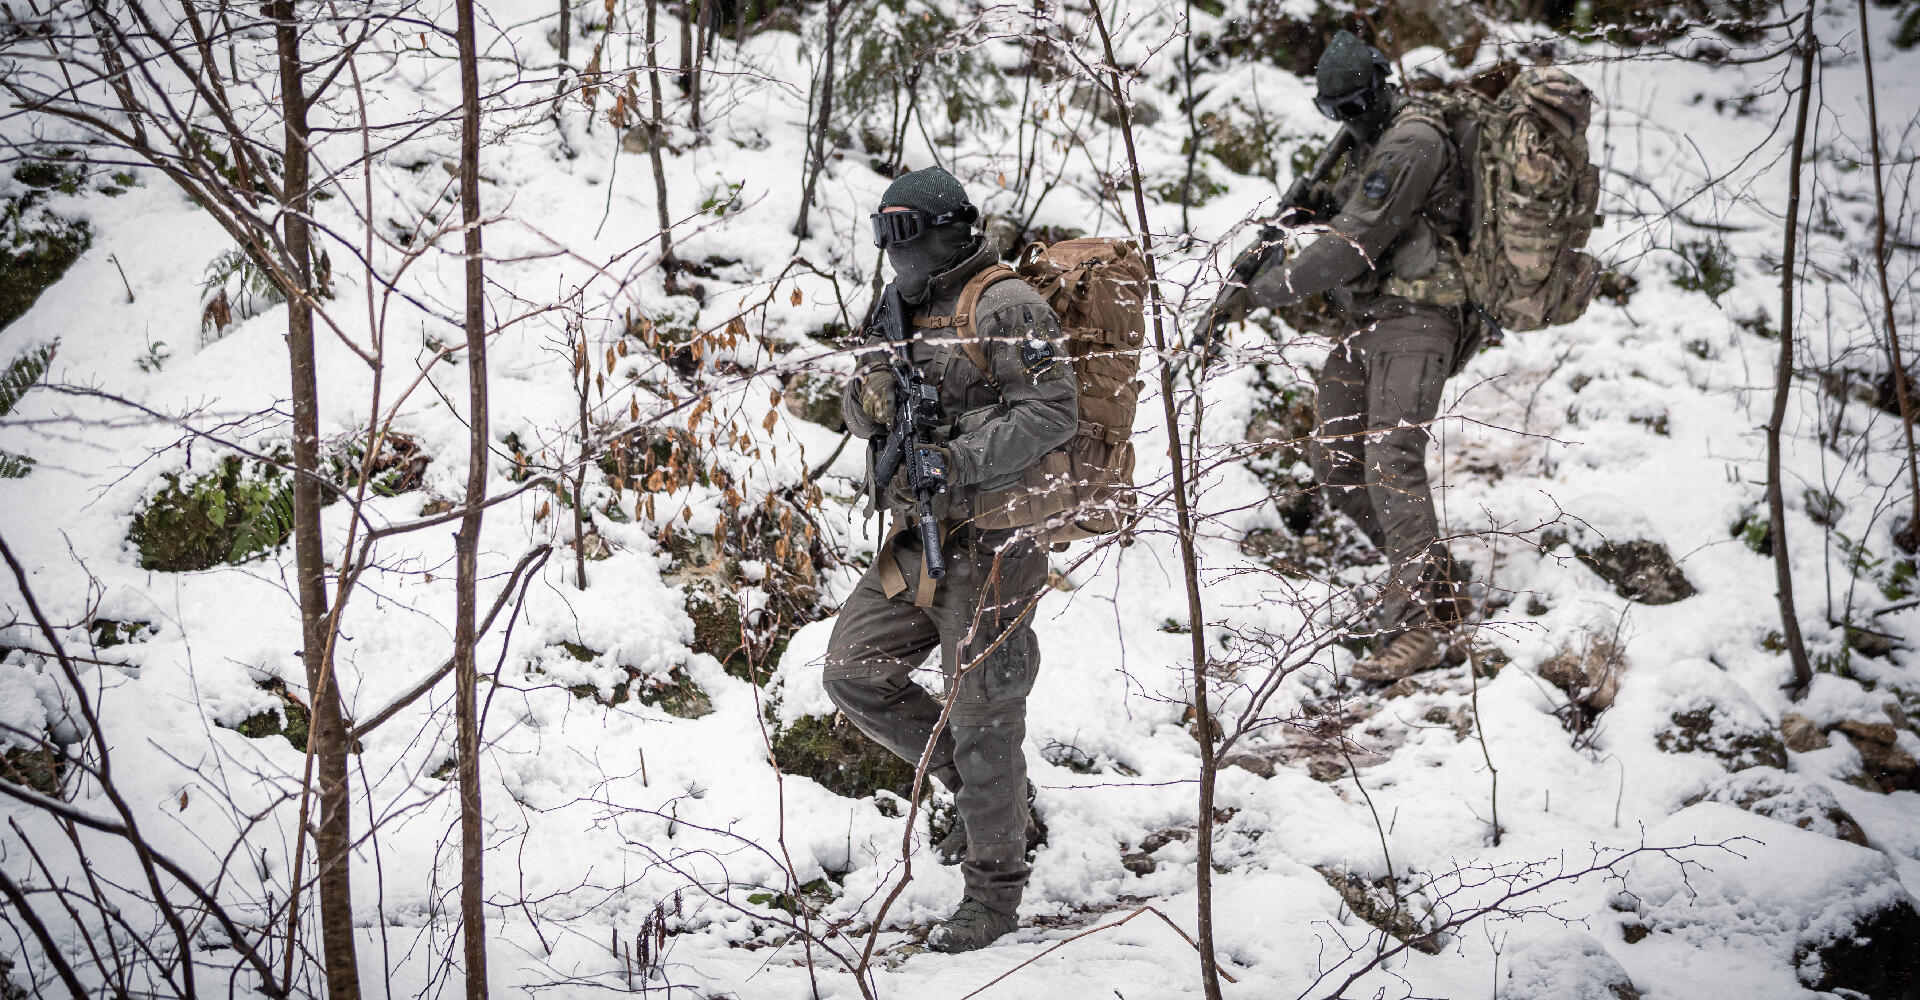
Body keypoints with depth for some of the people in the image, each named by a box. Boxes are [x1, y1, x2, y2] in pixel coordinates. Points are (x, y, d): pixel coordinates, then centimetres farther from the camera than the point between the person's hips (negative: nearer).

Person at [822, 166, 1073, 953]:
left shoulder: (1006, 308, -11)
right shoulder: (905, 312, 15)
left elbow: (1054, 409, -19)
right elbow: (860, 411, 15)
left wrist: (961, 460, -25)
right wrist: (867, 396, -10)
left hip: (990, 540, -8)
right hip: (918, 538, 9)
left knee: (981, 712, -4)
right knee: (853, 671, 5)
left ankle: (994, 893, 10)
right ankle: (988, 793, 20)